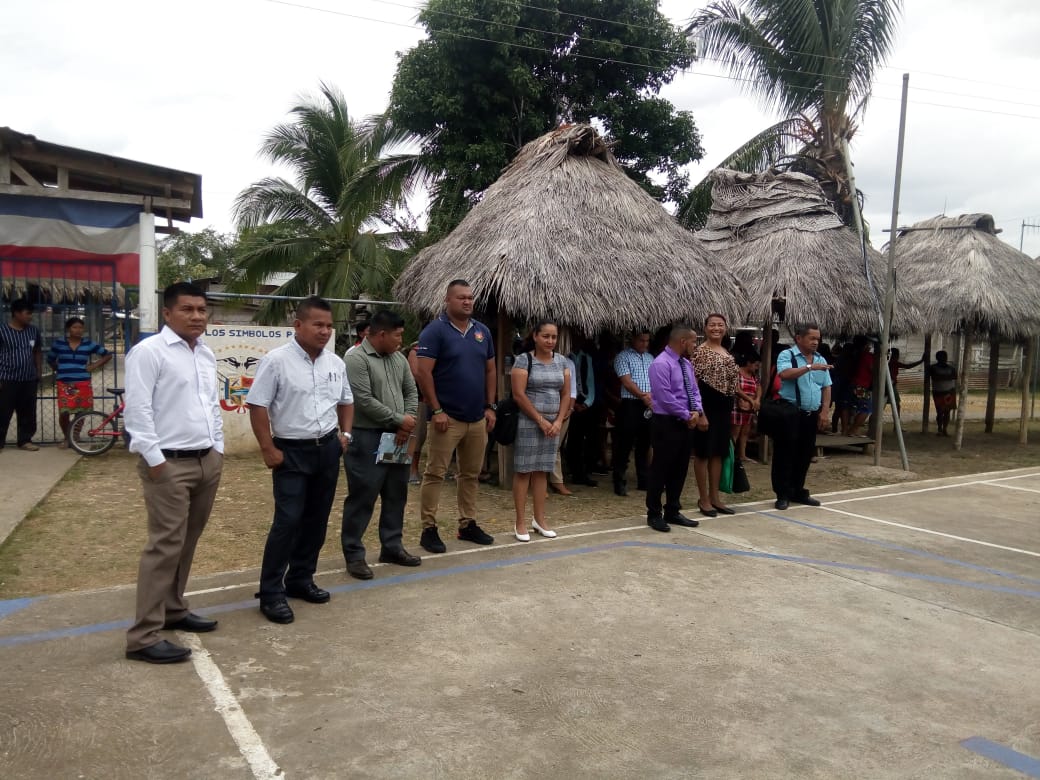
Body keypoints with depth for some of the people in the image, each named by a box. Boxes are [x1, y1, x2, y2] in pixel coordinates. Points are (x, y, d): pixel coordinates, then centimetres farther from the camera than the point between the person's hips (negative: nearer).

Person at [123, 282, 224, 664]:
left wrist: (218, 448, 15)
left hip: (207, 461, 8)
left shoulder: (206, 354, 14)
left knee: (187, 542, 15)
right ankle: (144, 636, 0)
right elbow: (137, 408, -14)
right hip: (169, 464, -8)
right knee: (166, 545, -8)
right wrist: (154, 458, -16)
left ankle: (174, 609, 30)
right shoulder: (148, 351, -10)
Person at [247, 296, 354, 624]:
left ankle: (300, 578, 27)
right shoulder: (276, 360, -12)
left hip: (328, 449, 6)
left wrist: (345, 433, 7)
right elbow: (257, 406, -12)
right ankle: (271, 592, 2)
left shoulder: (335, 363, 6)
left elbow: (346, 401, 20)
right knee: (288, 520, -8)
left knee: (316, 519, 13)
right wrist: (268, 449, -14)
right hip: (292, 451, -6)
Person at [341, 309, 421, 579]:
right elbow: (364, 401, -19)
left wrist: (407, 424, -4)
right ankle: (354, 554, 7)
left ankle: (392, 547, 26)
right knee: (362, 497, -3)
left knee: (396, 495, 14)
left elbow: (411, 392, 12)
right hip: (367, 438, -8)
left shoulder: (399, 358, 12)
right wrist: (399, 420, -13)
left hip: (396, 438, 8)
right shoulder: (356, 359, -13)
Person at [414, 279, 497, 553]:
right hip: (447, 417, -6)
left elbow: (490, 370, 15)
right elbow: (424, 372, -12)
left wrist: (490, 407, 9)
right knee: (435, 474, -1)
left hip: (477, 418, 6)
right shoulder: (435, 330, -8)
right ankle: (429, 529, 7)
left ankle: (468, 524, 24)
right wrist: (436, 410, -16)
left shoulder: (482, 331, 11)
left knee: (471, 474, 13)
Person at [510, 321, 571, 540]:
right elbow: (519, 395, -13)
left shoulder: (562, 361, 9)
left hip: (553, 424, 5)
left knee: (541, 471, 11)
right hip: (528, 423, -5)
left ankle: (540, 519, 19)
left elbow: (566, 394, 9)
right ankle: (520, 522, 6)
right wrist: (540, 420, -13)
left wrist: (559, 421, -4)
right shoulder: (523, 360, -7)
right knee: (523, 471, -1)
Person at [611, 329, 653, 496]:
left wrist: (652, 395, -8)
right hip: (630, 405, -6)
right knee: (624, 445, -4)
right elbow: (626, 381, -10)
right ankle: (620, 482, 1)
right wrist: (643, 396, -14)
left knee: (644, 445, 11)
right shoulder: (623, 357, -1)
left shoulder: (650, 358, 18)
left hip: (650, 406, 6)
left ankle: (643, 481, 19)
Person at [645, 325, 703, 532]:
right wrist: (688, 415, -14)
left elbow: (694, 391, 14)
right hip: (666, 423, -9)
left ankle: (672, 511, 24)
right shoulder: (661, 364, -16)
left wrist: (697, 411, -6)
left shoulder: (687, 364, 12)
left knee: (680, 469, 13)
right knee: (660, 469, -1)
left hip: (685, 423, 9)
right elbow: (666, 397, -21)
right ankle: (654, 514, 10)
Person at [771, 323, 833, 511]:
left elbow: (826, 387, 15)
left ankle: (798, 492, 25)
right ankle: (783, 495, 5)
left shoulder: (820, 360, 14)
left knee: (805, 455, 12)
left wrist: (824, 412, 5)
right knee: (785, 454, -2)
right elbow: (784, 374, -26)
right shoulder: (787, 355, -6)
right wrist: (810, 367, -30)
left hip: (811, 415, 6)